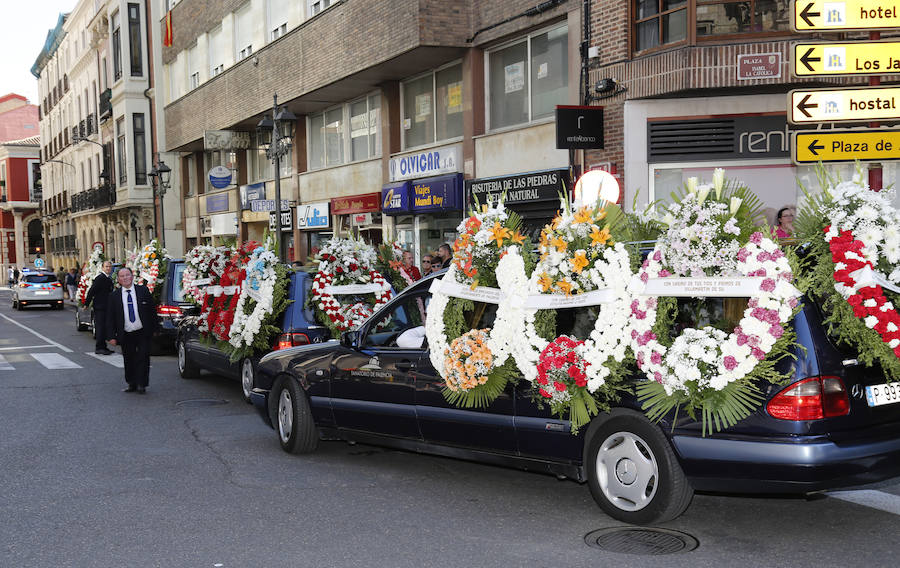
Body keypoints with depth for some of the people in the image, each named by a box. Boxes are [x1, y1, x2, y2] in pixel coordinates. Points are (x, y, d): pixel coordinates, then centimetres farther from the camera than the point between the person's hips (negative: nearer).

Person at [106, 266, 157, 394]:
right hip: (126, 334, 1)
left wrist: (153, 329, 0)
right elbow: (110, 318, 4)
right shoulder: (114, 296, 2)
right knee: (129, 360, 8)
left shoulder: (143, 291, 0)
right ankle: (131, 384, 21)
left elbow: (152, 311, 4)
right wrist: (112, 336, -3)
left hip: (143, 332, -1)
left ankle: (141, 385, 6)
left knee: (143, 358, -2)